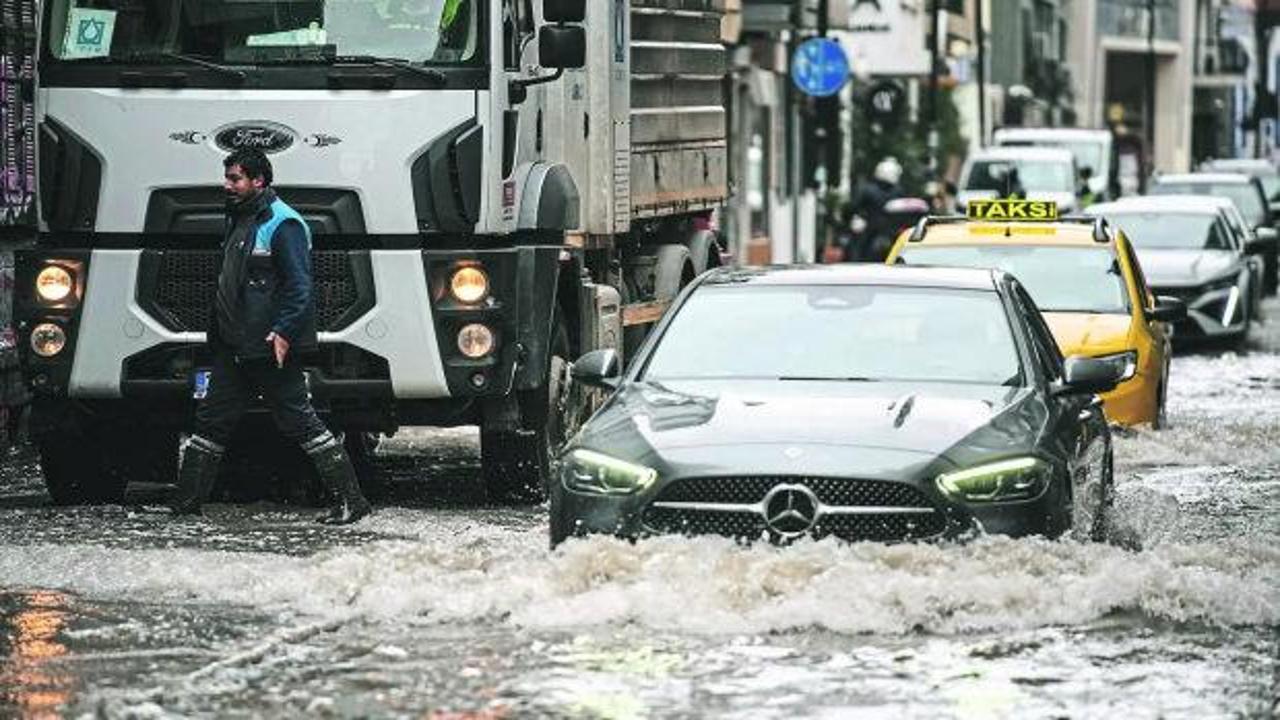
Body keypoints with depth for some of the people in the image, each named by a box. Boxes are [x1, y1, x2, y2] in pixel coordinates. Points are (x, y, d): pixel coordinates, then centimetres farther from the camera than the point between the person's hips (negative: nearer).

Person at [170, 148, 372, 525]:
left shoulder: (282, 225, -13)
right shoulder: (240, 219, 16)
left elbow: (300, 288, -18)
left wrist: (283, 332, -27)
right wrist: (218, 332, 22)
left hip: (270, 348, -9)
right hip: (234, 348, 9)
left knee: (300, 422, -8)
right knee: (211, 422, 12)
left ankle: (350, 500, -5)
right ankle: (187, 501, 19)